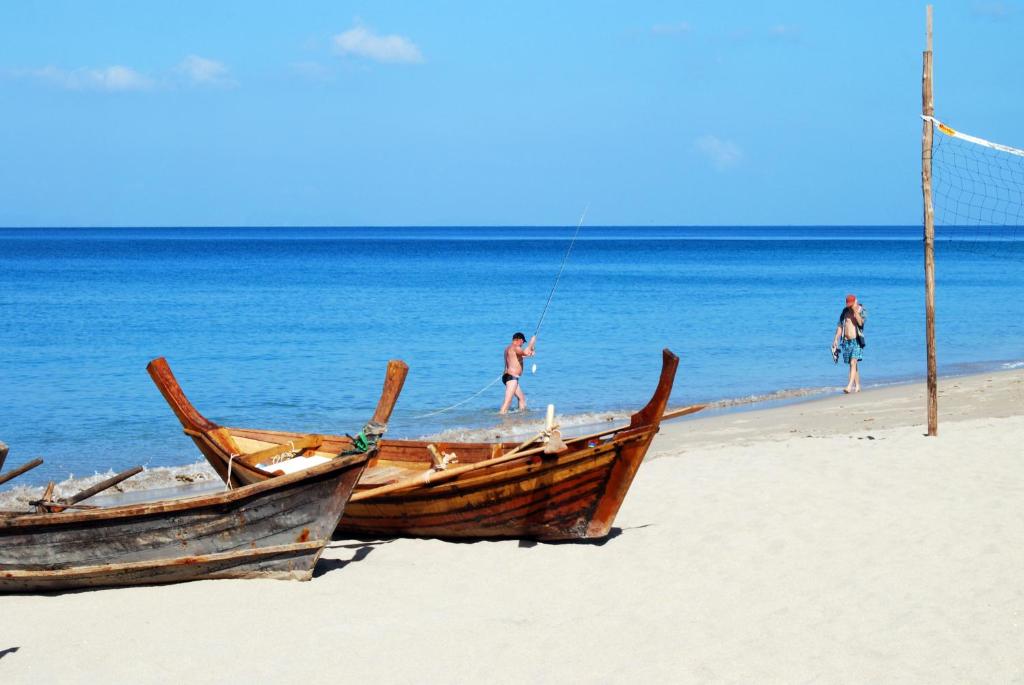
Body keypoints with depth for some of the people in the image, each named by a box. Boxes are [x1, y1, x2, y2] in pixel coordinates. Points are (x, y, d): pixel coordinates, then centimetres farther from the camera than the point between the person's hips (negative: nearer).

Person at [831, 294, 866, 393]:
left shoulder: (861, 310, -3)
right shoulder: (845, 311, 8)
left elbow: (860, 322, -21)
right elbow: (840, 326, 12)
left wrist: (855, 311, -23)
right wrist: (836, 339, 7)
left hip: (856, 340, -5)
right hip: (846, 341, 5)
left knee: (853, 363, -17)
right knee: (852, 364, 10)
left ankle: (849, 386, -25)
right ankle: (857, 386, 19)